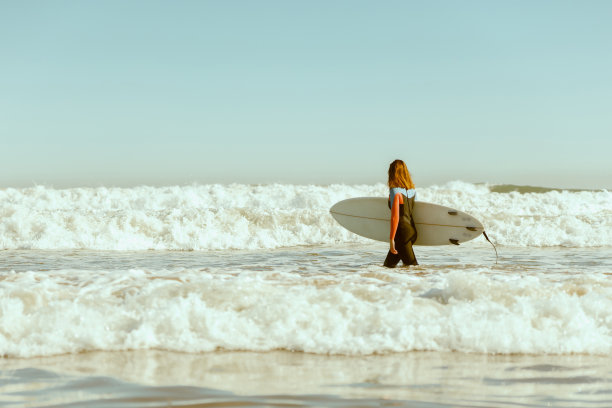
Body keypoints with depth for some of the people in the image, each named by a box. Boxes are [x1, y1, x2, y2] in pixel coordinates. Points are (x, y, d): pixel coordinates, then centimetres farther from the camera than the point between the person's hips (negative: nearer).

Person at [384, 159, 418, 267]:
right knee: (388, 265, 16)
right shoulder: (412, 189, 7)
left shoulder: (395, 191, -16)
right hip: (412, 230, 8)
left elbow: (395, 217, -20)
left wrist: (391, 239, -16)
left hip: (402, 232, -8)